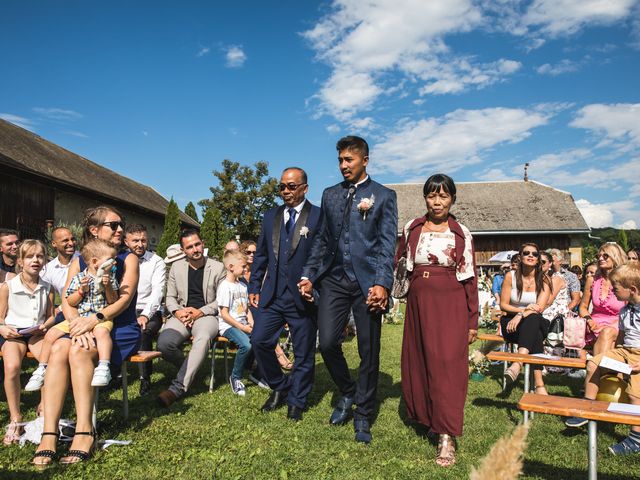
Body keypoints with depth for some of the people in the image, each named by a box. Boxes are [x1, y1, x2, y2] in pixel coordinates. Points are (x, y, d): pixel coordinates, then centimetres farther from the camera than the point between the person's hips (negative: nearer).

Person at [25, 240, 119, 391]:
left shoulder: (110, 278, 5)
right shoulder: (78, 278, 4)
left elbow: (113, 301, 1)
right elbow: (70, 302, 4)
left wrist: (108, 287, -13)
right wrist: (82, 291, -11)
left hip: (100, 318, -3)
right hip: (77, 318, 3)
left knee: (102, 331, -37)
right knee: (51, 334, -8)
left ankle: (103, 367, -43)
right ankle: (42, 369, 9)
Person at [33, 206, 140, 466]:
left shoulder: (127, 259, 4)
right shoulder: (78, 262, 12)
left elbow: (124, 298, -9)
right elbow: (67, 300, 0)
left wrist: (94, 319, -25)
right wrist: (78, 324, -21)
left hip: (120, 329, -3)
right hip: (85, 328, 3)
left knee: (79, 351, -32)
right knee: (58, 349, -29)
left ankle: (85, 432, -32)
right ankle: (49, 434, -31)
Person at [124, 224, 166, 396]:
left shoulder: (156, 262, 3)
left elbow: (157, 292, -9)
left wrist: (145, 315, -24)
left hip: (149, 312, -2)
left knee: (143, 331, -33)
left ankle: (145, 378, -18)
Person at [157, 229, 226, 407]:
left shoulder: (217, 267, 4)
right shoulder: (176, 267, 12)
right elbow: (170, 297, 15)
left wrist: (200, 312, -11)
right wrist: (177, 312, -8)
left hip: (206, 315, -2)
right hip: (182, 315, 3)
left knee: (203, 338, -38)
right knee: (164, 342, -29)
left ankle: (178, 387, -32)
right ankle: (188, 369, 2)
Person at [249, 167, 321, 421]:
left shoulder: (319, 216, -5)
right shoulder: (271, 216, 11)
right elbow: (261, 254, 15)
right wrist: (254, 287, 11)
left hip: (303, 297, -4)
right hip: (272, 295, 4)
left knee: (303, 352, 7)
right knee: (259, 341, 0)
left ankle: (296, 402, 26)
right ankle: (279, 387, 24)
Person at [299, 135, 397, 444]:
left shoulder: (384, 196, 3)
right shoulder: (330, 195, 15)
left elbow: (387, 244, -5)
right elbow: (323, 239, 16)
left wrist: (382, 283, -16)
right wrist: (308, 275, 6)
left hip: (367, 282, -3)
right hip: (334, 279, 3)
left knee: (369, 352, 4)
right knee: (327, 343, -6)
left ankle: (363, 416, 22)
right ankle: (347, 393, 24)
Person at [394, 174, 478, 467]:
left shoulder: (461, 233, 0)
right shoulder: (412, 228, 5)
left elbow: (470, 278, 1)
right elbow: (396, 259, 14)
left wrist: (473, 320, 0)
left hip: (450, 305, -3)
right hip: (418, 303, 3)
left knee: (446, 364, -5)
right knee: (417, 362, 11)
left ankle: (447, 437, 0)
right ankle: (425, 415, 33)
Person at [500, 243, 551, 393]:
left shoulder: (544, 280, 1)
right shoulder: (511, 276, 0)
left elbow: (539, 308, -12)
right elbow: (503, 305, -1)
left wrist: (520, 316, -28)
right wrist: (523, 310, -16)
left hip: (535, 323, 0)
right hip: (512, 323, 0)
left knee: (533, 318, -38)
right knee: (536, 336, -34)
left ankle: (518, 363, -54)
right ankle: (539, 383, -45)